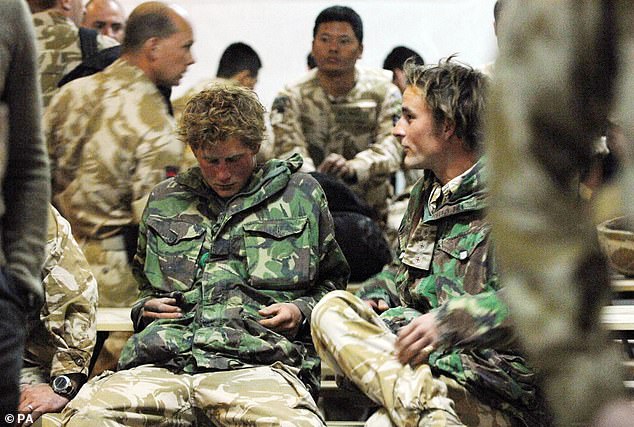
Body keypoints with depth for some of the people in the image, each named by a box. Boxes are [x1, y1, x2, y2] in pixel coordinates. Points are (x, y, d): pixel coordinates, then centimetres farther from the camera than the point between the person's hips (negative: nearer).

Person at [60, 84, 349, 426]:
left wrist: (303, 311, 5)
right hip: (161, 364, 3)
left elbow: (333, 281, 27)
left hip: (260, 360, -3)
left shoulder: (302, 195, 20)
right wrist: (144, 308, 18)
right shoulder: (164, 200, 27)